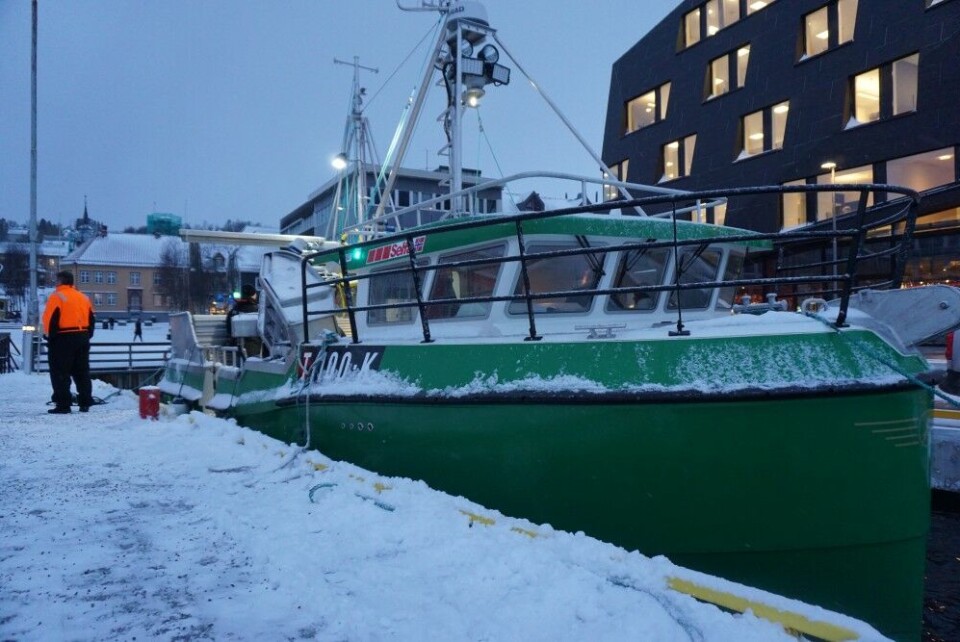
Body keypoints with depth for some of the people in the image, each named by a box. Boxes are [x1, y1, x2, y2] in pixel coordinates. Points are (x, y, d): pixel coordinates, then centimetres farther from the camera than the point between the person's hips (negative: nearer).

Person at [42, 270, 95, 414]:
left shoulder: (57, 297, -8)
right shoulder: (83, 297, 14)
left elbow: (50, 318, -13)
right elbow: (91, 320, 15)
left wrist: (50, 336, -3)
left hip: (63, 338, -7)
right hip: (82, 337, 7)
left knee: (60, 373, -2)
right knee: (82, 372, 12)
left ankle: (63, 404, -5)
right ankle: (85, 403, 14)